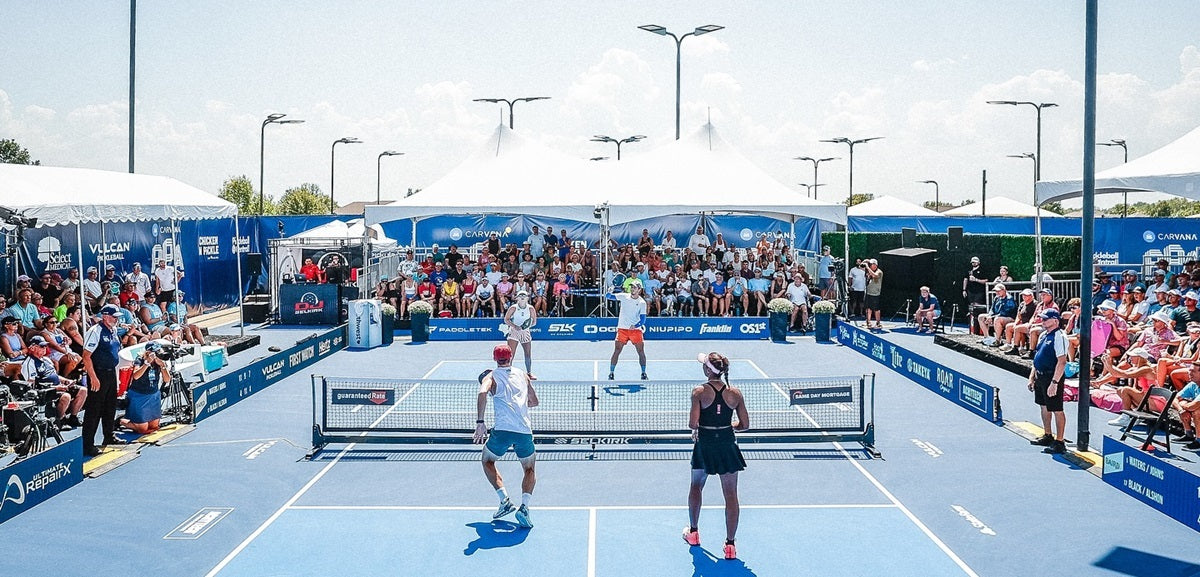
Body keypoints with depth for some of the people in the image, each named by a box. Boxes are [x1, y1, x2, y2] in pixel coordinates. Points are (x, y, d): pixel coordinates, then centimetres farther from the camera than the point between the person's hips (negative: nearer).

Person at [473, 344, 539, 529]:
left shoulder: (491, 376, 9)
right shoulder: (523, 375, 19)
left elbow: (483, 392, -14)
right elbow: (534, 401, 26)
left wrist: (480, 422, -17)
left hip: (502, 430, -2)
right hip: (525, 431, 2)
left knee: (488, 461, 26)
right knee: (530, 470, 22)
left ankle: (505, 500, 9)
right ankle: (524, 506, -3)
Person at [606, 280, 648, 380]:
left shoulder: (642, 302, -2)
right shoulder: (624, 296, 1)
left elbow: (642, 319, -7)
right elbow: (608, 296, -2)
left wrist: (635, 325, -26)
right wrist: (610, 292, -26)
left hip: (636, 329, 0)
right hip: (622, 329, 0)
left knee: (641, 351, -2)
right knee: (616, 351, -3)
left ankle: (643, 373, 10)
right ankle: (611, 373, 3)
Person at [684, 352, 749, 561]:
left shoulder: (699, 392, -12)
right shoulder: (735, 393, -4)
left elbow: (692, 423, -17)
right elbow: (744, 425, 0)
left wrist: (696, 428, 6)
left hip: (704, 444, -1)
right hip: (727, 444, 1)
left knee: (696, 486, 23)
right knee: (731, 494, 5)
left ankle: (693, 532, 36)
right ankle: (730, 545, 5)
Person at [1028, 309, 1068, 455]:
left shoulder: (1059, 337, -17)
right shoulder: (1043, 335, 13)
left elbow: (1062, 362, -23)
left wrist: (1054, 383, -27)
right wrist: (1032, 377, 17)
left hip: (1052, 377, -10)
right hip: (1040, 376, 10)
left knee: (1057, 410, -3)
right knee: (1044, 407, 21)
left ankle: (1059, 443, 2)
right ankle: (1047, 436, 35)